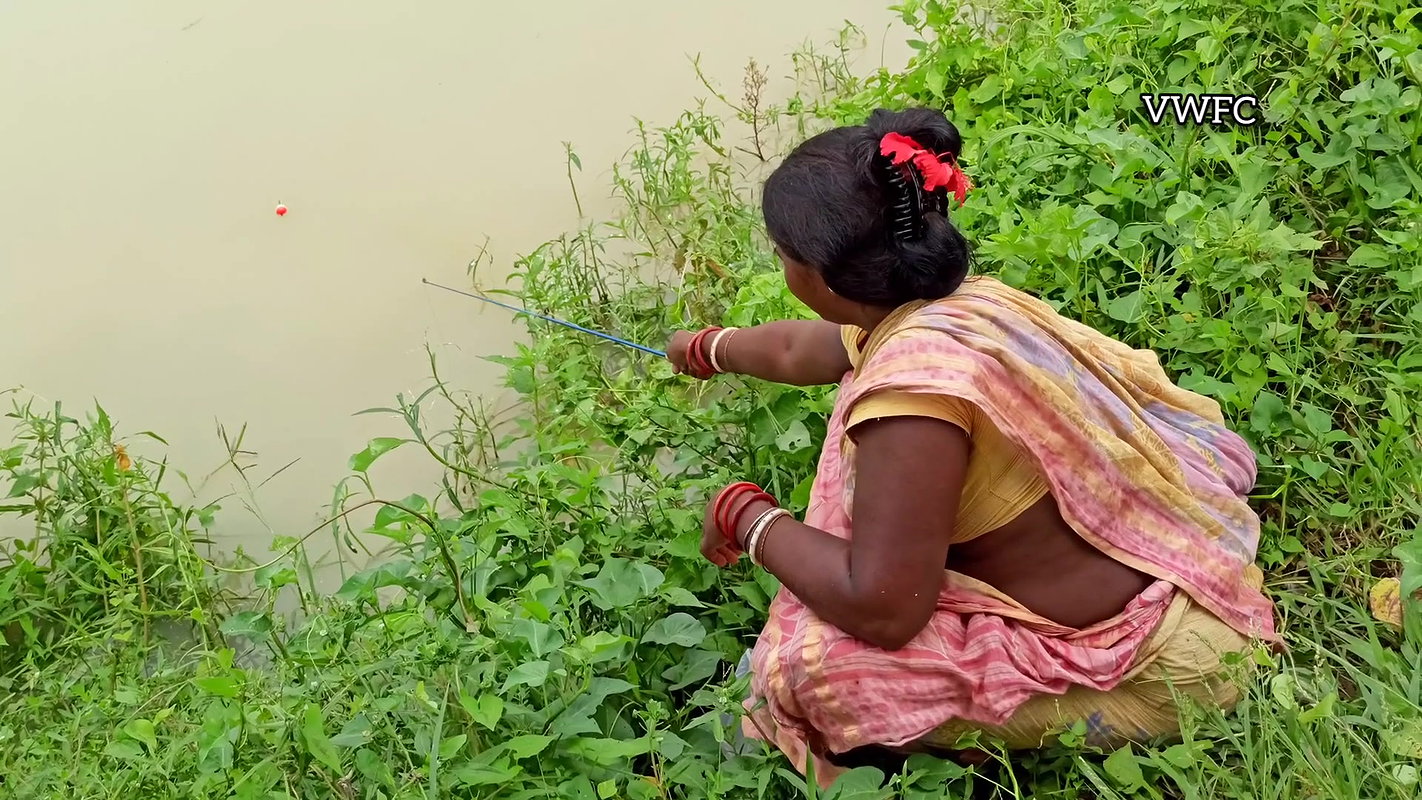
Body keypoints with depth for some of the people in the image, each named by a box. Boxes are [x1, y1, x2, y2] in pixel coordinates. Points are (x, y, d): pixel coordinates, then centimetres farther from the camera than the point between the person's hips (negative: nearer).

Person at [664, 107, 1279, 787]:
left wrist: (746, 516, -12)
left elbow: (879, 608, -28)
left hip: (1152, 667, -9)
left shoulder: (913, 374, -30)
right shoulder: (957, 301, -2)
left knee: (811, 664, -18)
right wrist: (707, 349, 39)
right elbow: (796, 349, 20)